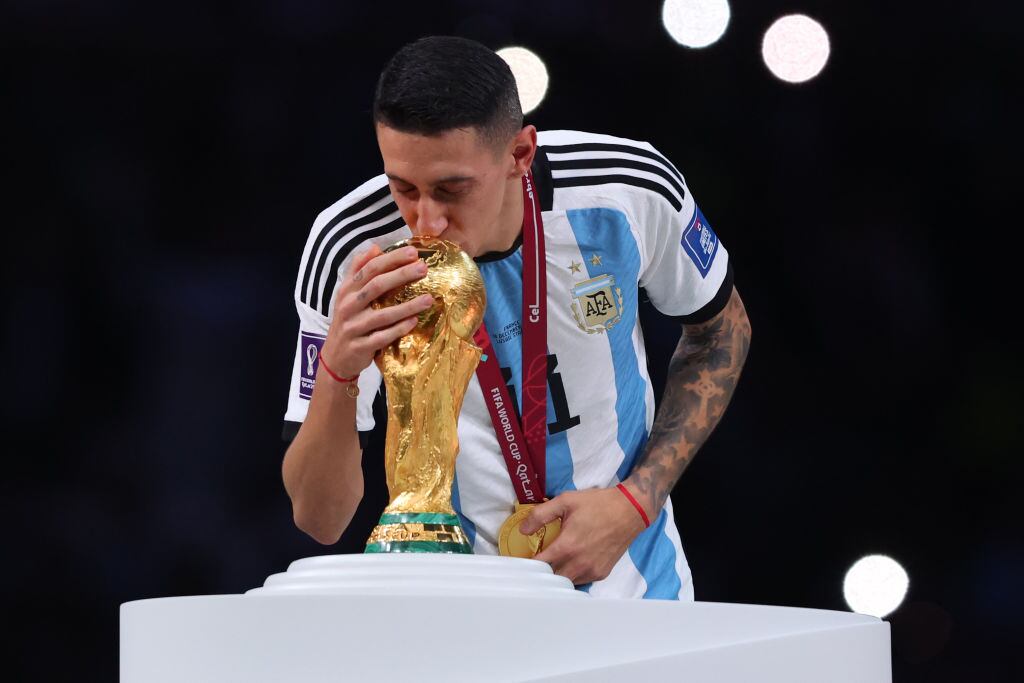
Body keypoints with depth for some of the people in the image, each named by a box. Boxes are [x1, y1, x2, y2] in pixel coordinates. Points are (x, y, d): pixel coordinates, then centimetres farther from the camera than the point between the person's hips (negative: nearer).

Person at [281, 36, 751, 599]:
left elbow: (721, 330, 6)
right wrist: (338, 373, -35)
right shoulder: (346, 252, -18)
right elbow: (319, 520, -16)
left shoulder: (634, 190, -15)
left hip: (630, 582, 2)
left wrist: (635, 503, -7)